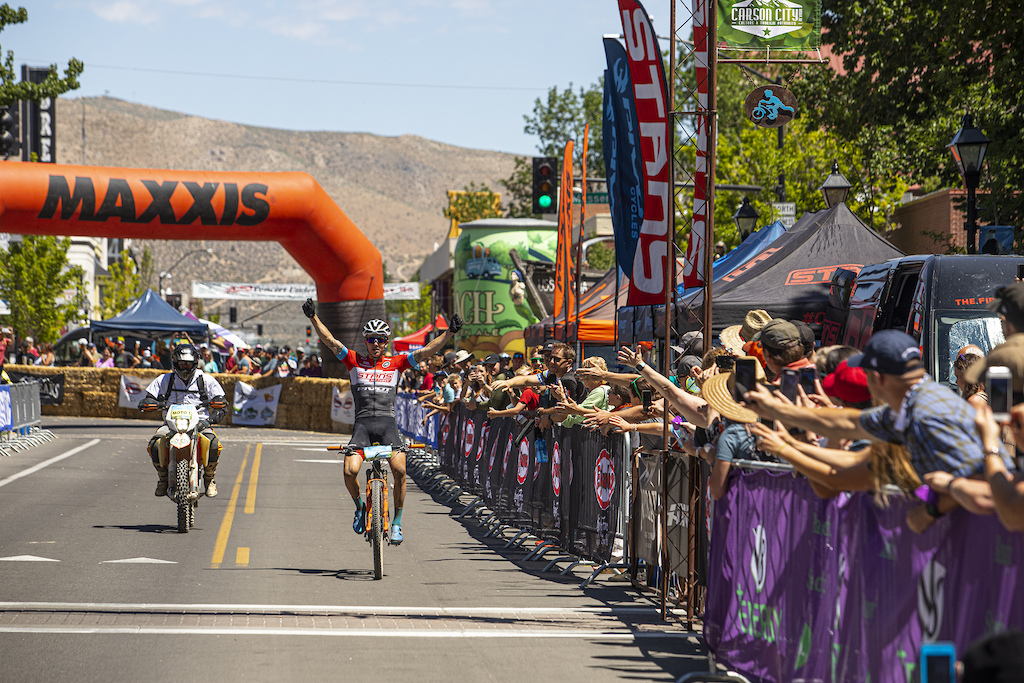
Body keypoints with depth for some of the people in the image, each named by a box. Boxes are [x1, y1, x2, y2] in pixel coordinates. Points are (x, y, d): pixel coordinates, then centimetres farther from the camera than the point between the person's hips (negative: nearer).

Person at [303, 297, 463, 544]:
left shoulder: (395, 363, 10)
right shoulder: (354, 361, 10)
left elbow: (426, 351, 1)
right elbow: (329, 341, 0)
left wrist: (449, 333, -13)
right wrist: (313, 318, -14)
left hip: (388, 422, 0)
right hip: (362, 423, 0)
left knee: (399, 469, -23)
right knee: (350, 471, -21)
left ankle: (397, 523, -6)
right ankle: (360, 506, 12)